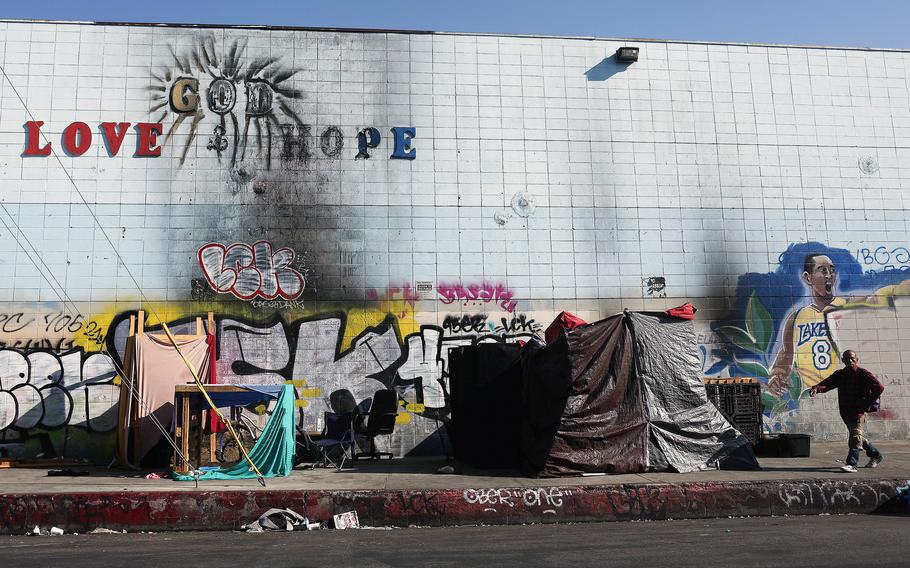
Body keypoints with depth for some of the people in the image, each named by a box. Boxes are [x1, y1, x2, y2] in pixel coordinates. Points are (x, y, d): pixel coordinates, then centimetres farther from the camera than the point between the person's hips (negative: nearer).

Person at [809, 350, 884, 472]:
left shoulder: (863, 374, -6)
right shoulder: (839, 374, 9)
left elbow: (879, 388, -9)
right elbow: (827, 383, -2)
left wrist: (867, 403, -10)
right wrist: (816, 388, -24)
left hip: (859, 411, -6)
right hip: (845, 412, 7)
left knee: (856, 437, -16)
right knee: (858, 437, 18)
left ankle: (851, 464, -22)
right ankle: (876, 455, 38)